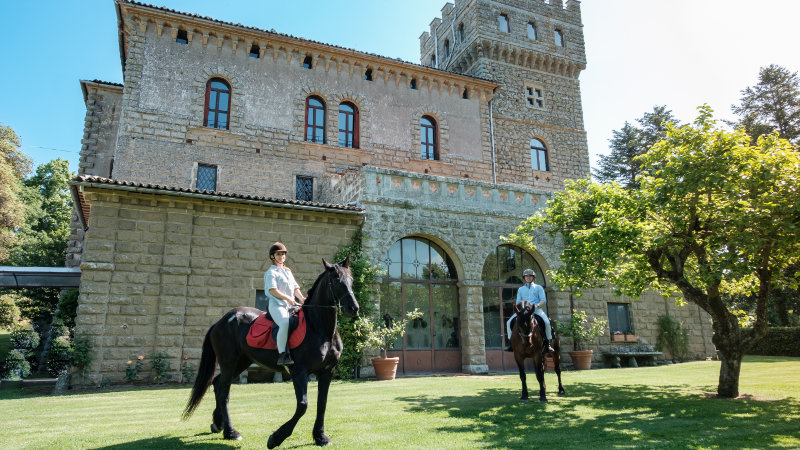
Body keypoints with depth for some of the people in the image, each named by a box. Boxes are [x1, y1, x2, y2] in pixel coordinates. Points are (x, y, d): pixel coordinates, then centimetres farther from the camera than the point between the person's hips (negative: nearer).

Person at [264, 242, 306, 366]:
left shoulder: (288, 271, 25)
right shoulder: (271, 272, 2)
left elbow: (295, 288, 22)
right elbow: (273, 290, -9)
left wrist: (302, 298, 3)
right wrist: (288, 299, -14)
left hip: (291, 305, 8)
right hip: (277, 305, -8)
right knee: (285, 323, -35)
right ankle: (282, 356, -33)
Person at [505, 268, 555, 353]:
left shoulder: (538, 288, 14)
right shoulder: (520, 289, 21)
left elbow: (543, 300, 4)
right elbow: (518, 302, 18)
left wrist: (537, 306, -15)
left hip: (536, 309, -3)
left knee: (547, 322, -30)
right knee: (509, 322, -14)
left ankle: (547, 344, -15)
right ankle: (511, 344, -4)